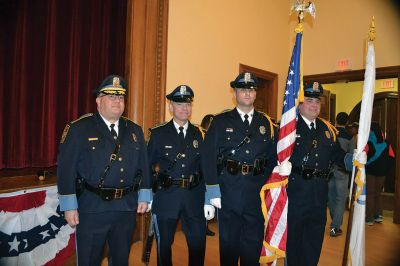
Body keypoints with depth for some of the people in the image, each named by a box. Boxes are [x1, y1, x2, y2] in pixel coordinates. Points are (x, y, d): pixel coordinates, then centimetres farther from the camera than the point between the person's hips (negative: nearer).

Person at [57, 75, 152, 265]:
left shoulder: (134, 131, 8)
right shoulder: (79, 129, -7)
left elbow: (143, 166, 11)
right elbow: (66, 168, -9)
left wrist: (144, 197, 7)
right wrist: (69, 206, -11)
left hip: (127, 207, 4)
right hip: (92, 207, -4)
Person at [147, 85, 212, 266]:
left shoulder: (198, 134, 5)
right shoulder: (158, 133, 0)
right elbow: (148, 165, 1)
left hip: (194, 198, 2)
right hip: (166, 198, -1)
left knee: (198, 243, 8)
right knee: (164, 244, 13)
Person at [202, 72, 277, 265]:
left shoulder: (266, 123, 9)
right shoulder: (220, 122, 1)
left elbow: (273, 157, 10)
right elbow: (208, 157, -5)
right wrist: (213, 192, -10)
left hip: (257, 193, 2)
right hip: (228, 194, -2)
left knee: (253, 244, 13)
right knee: (229, 242, 11)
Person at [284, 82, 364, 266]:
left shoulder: (327, 129, 12)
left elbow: (337, 155, 11)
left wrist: (354, 159, -7)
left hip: (319, 195, 6)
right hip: (294, 193, -5)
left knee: (315, 240, 19)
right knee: (292, 237, 9)